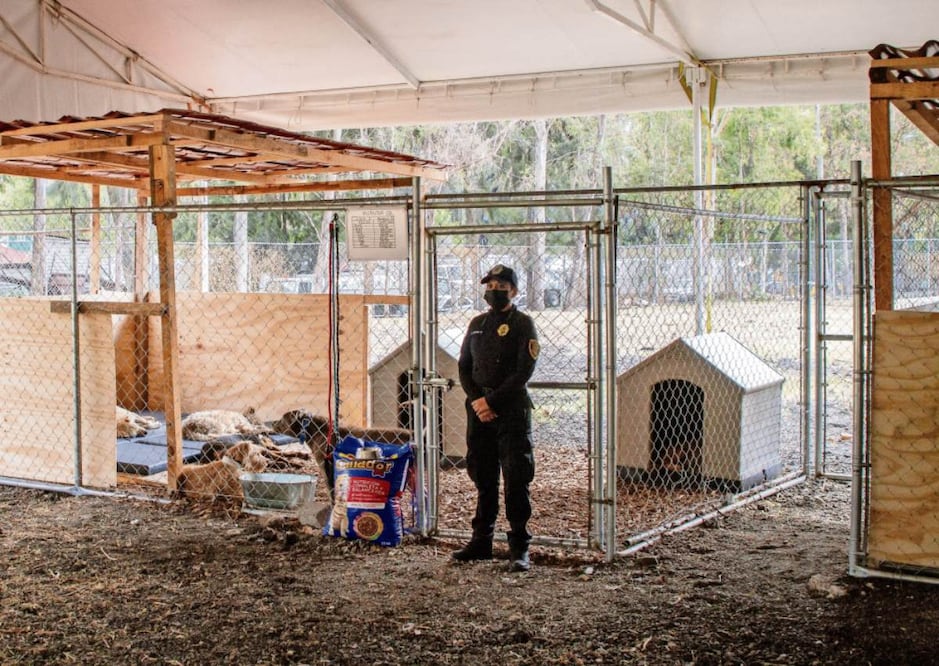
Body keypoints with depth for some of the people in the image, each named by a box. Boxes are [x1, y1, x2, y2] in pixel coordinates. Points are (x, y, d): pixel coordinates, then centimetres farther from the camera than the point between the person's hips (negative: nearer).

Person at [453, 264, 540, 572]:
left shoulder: (523, 324, -2)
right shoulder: (477, 324, 15)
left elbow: (523, 372, -11)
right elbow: (464, 367, 14)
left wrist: (491, 401, -14)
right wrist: (476, 399, -4)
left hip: (511, 411, -5)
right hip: (479, 410, 5)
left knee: (515, 480, -6)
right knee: (483, 478, 10)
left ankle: (519, 548, -2)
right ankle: (481, 541, 19)